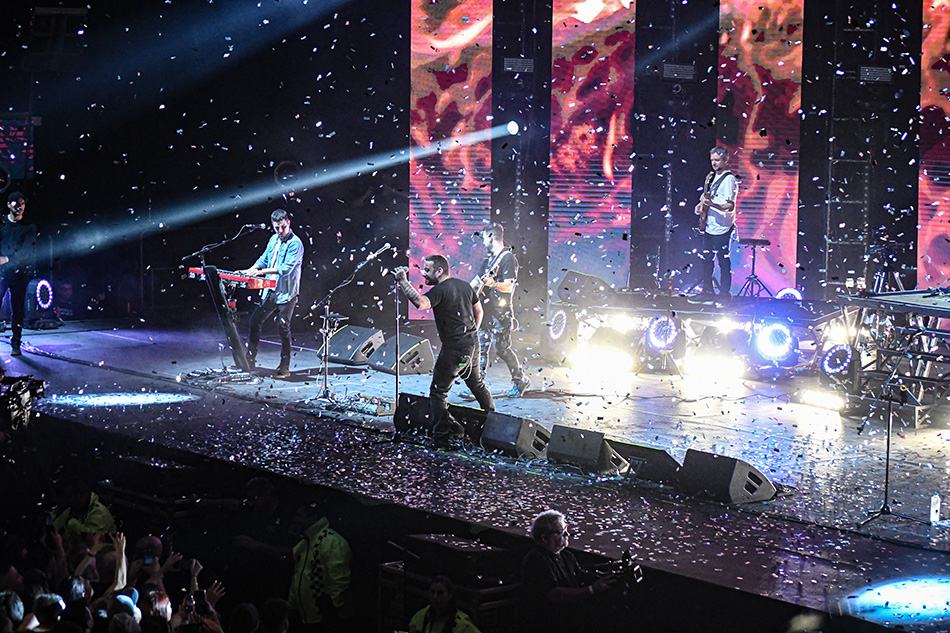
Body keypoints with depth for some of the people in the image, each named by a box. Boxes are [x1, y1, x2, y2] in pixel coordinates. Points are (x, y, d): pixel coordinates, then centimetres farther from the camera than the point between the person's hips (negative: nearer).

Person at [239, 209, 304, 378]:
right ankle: (250, 360, 19)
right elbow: (264, 258, 21)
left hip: (286, 294, -8)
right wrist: (250, 270, 5)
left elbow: (286, 268, -22)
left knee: (283, 328, -5)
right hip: (269, 291, 8)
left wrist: (262, 271, -26)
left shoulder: (295, 243, -13)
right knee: (255, 321, 8)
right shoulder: (274, 239, 11)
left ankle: (284, 368, 3)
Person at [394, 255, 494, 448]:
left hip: (454, 348, -8)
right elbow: (479, 311, 19)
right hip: (472, 343, 8)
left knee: (438, 391, -2)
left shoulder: (440, 290, -16)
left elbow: (420, 303, -34)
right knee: (477, 384, 25)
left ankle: (442, 437, -7)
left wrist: (403, 281, -27)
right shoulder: (465, 286, 11)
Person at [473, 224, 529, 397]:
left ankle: (520, 380, 7)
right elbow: (479, 280, 29)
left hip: (499, 313, -8)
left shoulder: (508, 258, -10)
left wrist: (492, 284, -34)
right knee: (481, 347, 4)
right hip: (485, 311, 8)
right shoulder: (488, 259, 18)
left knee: (502, 349, -7)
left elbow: (508, 287, -18)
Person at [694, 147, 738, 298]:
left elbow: (730, 206, -21)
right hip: (708, 226, 9)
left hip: (721, 228, -9)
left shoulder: (729, 179, -14)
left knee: (723, 262, -3)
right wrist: (701, 204, 10)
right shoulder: (711, 177, 13)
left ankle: (724, 294, 3)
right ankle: (707, 290, 25)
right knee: (707, 260, 15)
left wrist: (713, 204, -35)